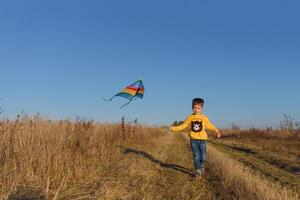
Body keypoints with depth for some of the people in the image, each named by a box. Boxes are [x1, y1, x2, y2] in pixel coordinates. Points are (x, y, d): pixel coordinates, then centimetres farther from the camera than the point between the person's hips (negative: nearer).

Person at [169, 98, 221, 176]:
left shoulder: (204, 118, -1)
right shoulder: (190, 117, 3)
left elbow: (210, 126, 2)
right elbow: (183, 126, 9)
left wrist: (216, 131, -13)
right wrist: (174, 128, 3)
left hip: (202, 139, 0)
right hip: (193, 139, 0)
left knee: (203, 157, 3)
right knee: (196, 156, 0)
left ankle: (200, 165, 34)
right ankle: (198, 170, 14)